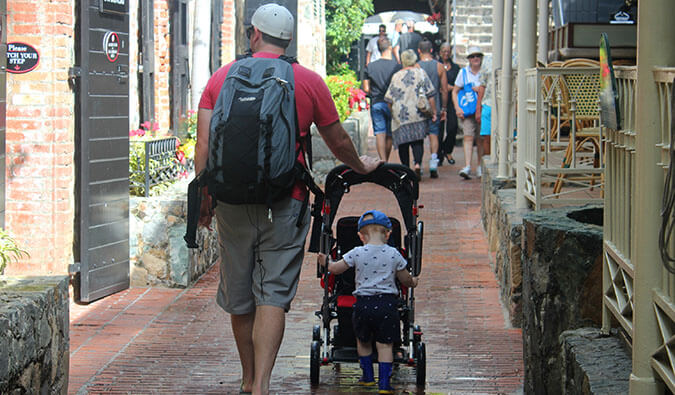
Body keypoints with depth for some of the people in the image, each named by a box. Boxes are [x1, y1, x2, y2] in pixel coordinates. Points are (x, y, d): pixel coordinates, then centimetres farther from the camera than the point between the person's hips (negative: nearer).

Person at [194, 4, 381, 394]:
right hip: (285, 202, -2)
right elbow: (338, 140, 13)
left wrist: (203, 198, 8)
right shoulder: (309, 81, 2)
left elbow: (204, 143, 0)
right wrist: (361, 166, 32)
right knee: (274, 294, -4)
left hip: (232, 201, 2)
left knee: (239, 296, 14)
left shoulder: (222, 77, 5)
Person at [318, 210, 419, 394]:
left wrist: (326, 262, 29)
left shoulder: (357, 253, -2)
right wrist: (413, 282, 34)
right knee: (385, 344, 3)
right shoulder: (394, 254, 0)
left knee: (363, 341, 21)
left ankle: (367, 376, 29)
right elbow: (406, 280, 10)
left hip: (364, 303, 0)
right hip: (387, 303, 0)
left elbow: (336, 268, 7)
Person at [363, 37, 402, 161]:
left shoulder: (370, 66, 1)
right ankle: (386, 161, 20)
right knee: (389, 135, 11)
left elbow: (366, 88, 3)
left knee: (380, 133, -2)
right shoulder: (396, 66, -7)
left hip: (376, 104, 1)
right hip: (391, 104, -1)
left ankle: (383, 160, -16)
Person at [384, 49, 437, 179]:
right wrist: (433, 111, 7)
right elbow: (430, 95, 0)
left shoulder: (396, 76, 4)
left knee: (403, 143, 7)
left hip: (400, 115, 0)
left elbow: (389, 99, 4)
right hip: (418, 115, 0)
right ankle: (417, 164, -19)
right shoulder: (421, 73, 2)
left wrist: (393, 112, 18)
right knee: (418, 141, 3)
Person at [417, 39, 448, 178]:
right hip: (435, 107, 1)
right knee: (433, 134, 7)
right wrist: (444, 108, 11)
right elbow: (444, 90, 2)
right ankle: (434, 160, -12)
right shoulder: (439, 67, 0)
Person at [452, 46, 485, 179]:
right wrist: (457, 108, -1)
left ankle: (480, 167, 16)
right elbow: (454, 92, 10)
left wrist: (479, 89, -9)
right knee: (468, 137, -12)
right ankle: (467, 167, -20)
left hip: (482, 109, 0)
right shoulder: (463, 72, 8)